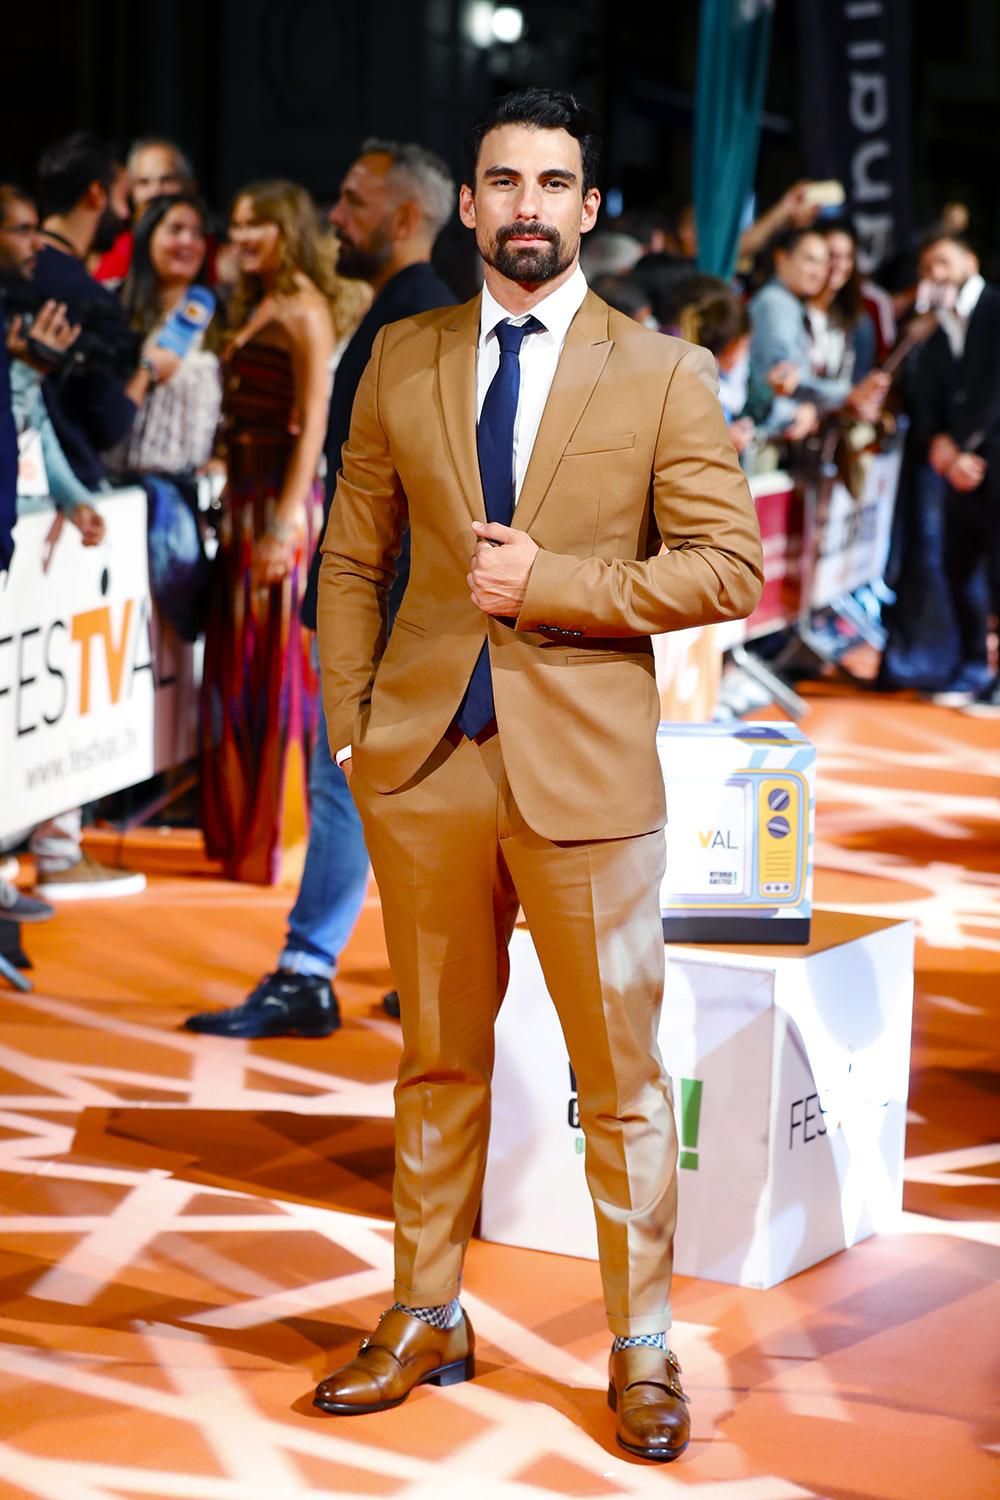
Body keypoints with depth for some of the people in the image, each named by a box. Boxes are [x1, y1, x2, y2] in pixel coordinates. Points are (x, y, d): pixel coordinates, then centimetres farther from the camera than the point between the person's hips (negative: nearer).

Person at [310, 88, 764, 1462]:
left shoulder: (661, 373, 0)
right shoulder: (402, 360, 9)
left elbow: (726, 569, -5)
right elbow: (351, 559, 12)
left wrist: (549, 582, -13)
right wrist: (348, 726, 3)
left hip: (586, 767, -3)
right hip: (424, 762, 3)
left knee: (621, 1070, 3)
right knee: (438, 1056, 13)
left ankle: (643, 1347, 15)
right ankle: (427, 1322, 25)